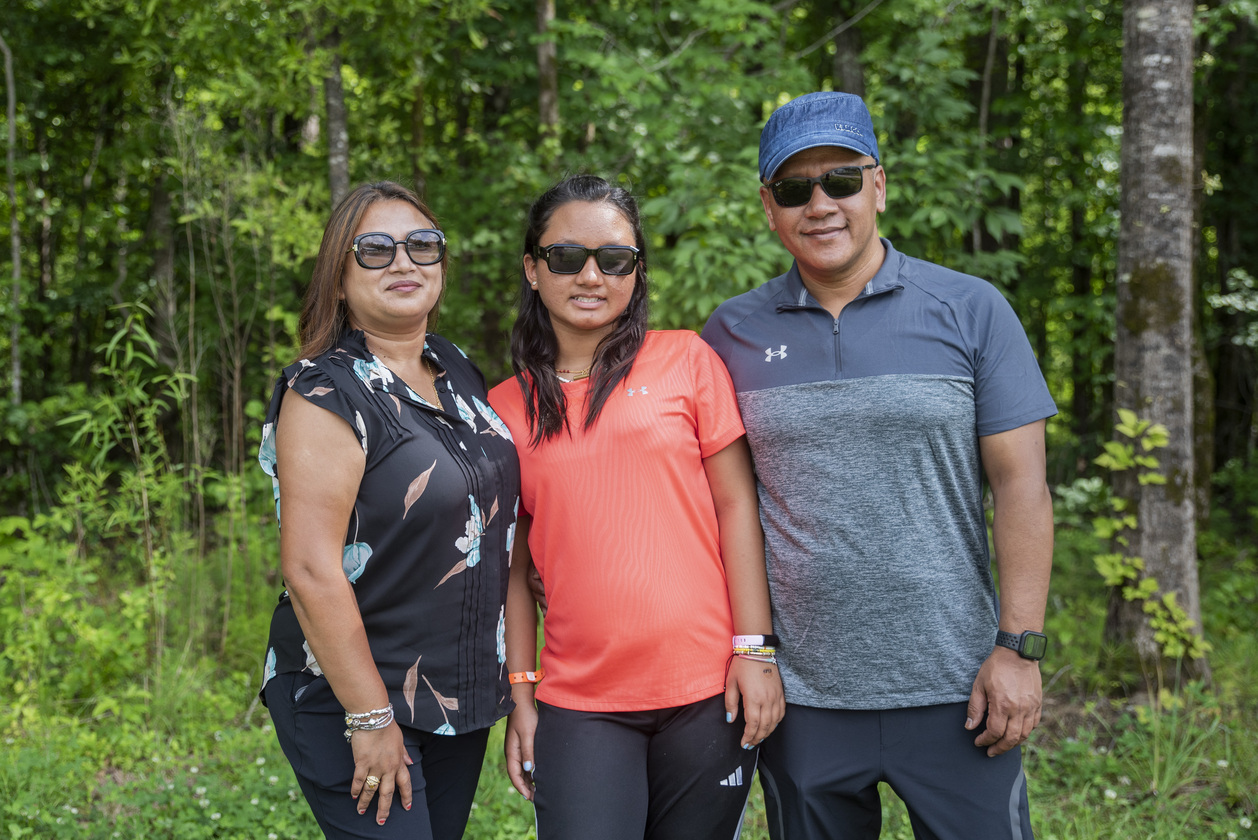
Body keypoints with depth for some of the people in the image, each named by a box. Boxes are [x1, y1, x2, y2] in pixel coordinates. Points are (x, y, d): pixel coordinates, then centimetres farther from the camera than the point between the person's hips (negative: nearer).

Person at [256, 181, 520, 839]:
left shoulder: (458, 371, 8)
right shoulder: (325, 395, -15)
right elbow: (312, 570, -20)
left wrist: (509, 676, 15)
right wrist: (371, 718, -20)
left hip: (460, 693, 7)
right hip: (349, 704, -7)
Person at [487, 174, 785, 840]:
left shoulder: (686, 361, 3)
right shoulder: (505, 408, 7)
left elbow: (736, 504, 0)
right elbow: (513, 566, 9)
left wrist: (756, 649, -5)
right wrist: (520, 696, 5)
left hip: (707, 690, 0)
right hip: (580, 704, 1)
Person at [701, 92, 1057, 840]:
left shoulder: (970, 311, 0)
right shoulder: (733, 333, 5)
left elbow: (1021, 484, -3)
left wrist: (1018, 646, -8)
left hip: (951, 688, -1)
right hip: (798, 693, 2)